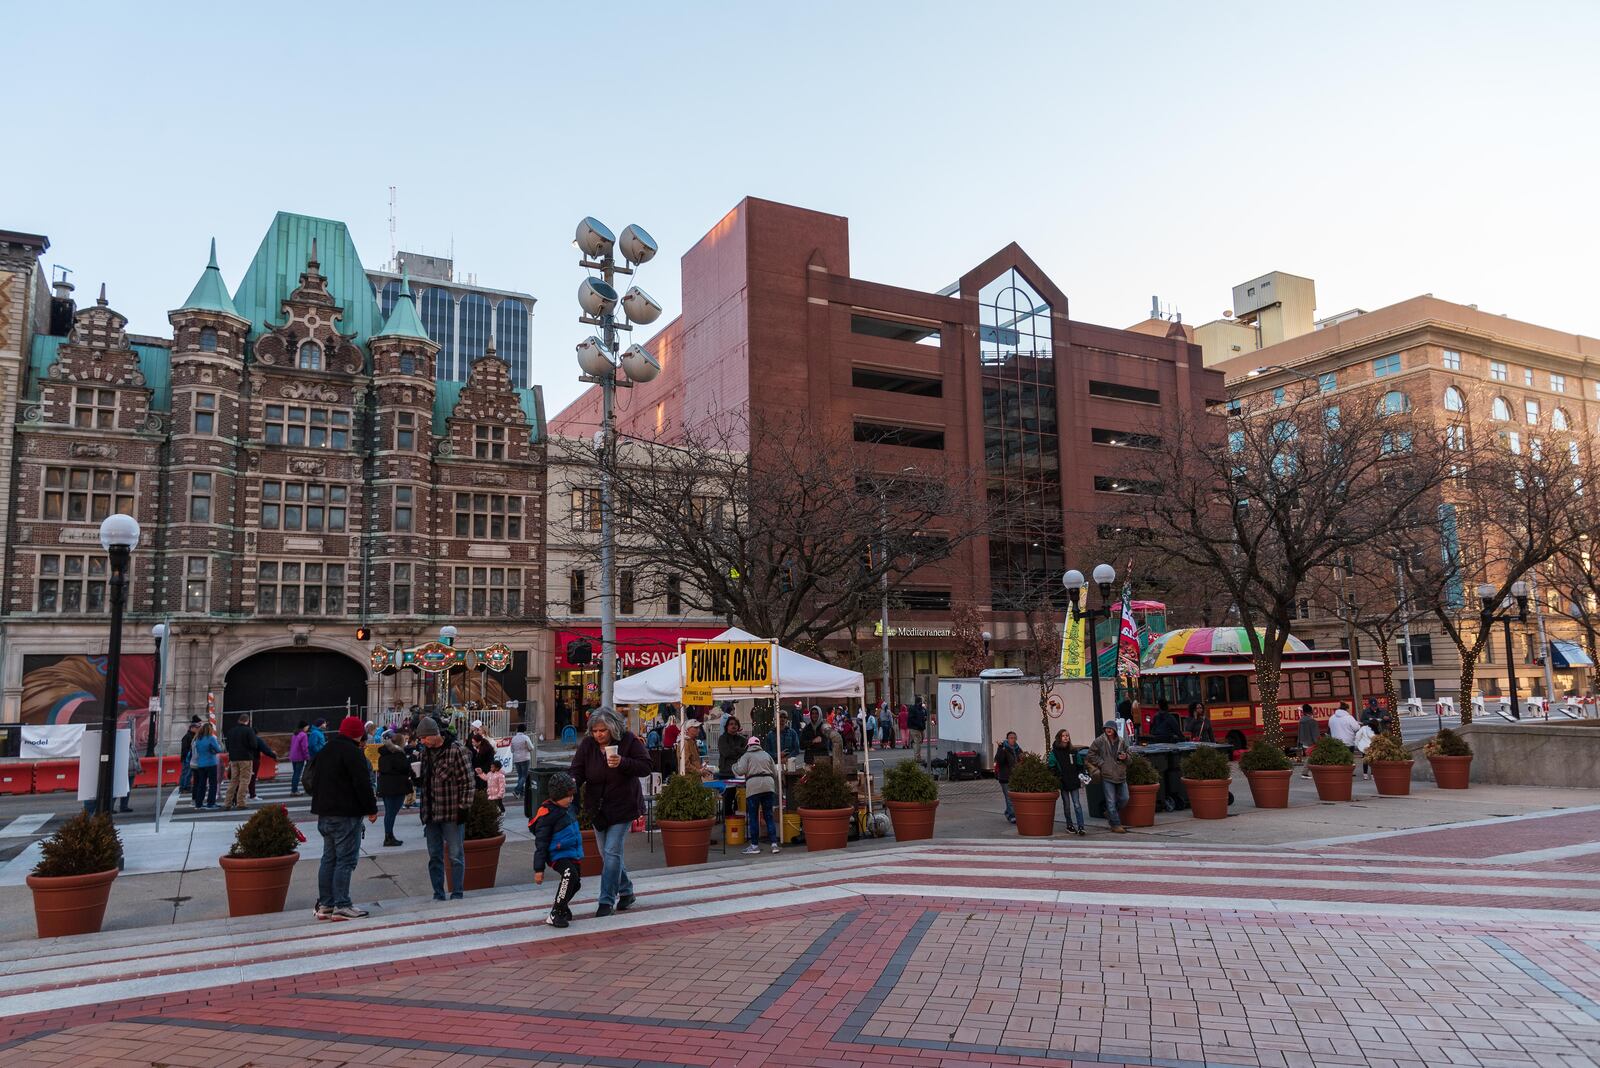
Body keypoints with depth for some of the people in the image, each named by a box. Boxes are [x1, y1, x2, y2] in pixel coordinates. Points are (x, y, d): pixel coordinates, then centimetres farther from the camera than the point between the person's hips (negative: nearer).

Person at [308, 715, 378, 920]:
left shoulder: (325, 751, 16)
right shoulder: (353, 752, -13)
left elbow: (314, 780, 22)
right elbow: (363, 784, -17)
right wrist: (371, 809, -8)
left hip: (324, 813, 9)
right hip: (346, 814, -9)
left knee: (329, 858, 13)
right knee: (346, 859, -6)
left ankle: (324, 904, 15)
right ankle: (341, 905, -7)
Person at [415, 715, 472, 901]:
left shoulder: (455, 750, -11)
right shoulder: (425, 752, 9)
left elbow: (467, 780, -11)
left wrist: (463, 807, -13)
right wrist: (416, 779, 0)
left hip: (452, 814, -6)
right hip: (431, 813, 6)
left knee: (456, 855, 3)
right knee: (434, 856, 12)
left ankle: (457, 894, 12)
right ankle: (438, 895, 22)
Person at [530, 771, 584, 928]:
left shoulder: (567, 808, 6)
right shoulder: (547, 814, -19)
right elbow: (541, 843, -17)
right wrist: (539, 869, -16)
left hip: (572, 853, 9)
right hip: (557, 855, -9)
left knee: (575, 883, 13)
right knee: (569, 874, -29)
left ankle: (562, 907, 41)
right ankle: (555, 914, -20)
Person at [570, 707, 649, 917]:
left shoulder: (629, 741, -13)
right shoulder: (587, 744, -5)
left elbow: (646, 767, -13)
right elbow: (577, 770, -10)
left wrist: (622, 763, -28)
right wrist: (572, 783, -33)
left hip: (622, 807, -5)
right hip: (597, 808, 5)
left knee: (612, 852, -10)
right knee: (607, 854, 13)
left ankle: (607, 900, -2)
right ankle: (626, 891, 32)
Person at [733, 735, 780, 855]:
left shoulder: (746, 756, 6)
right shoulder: (766, 755, 19)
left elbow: (741, 771, -5)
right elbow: (775, 772, 16)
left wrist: (734, 766, 15)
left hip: (753, 787, -4)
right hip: (768, 785, 4)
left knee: (753, 817, 4)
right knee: (769, 815, 8)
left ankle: (755, 845, 7)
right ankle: (774, 843, 3)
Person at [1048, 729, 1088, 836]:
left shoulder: (1074, 751, 8)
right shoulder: (1054, 752, 0)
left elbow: (1079, 765, 14)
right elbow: (1051, 767, -1)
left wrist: (1081, 776, 3)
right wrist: (1057, 777, -12)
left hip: (1074, 782, 1)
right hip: (1063, 783, -1)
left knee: (1077, 804, -6)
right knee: (1066, 805, 9)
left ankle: (1081, 827, -8)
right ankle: (1069, 825, 21)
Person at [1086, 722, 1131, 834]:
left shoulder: (1122, 741, 6)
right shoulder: (1100, 741, -6)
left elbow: (1129, 758, 17)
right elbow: (1091, 754, -1)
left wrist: (1125, 757, -6)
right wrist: (1101, 763, -8)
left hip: (1121, 775, 4)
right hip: (1107, 776, -4)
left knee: (1124, 798, 9)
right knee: (1111, 801, -2)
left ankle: (1109, 814, 31)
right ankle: (1115, 824, 6)